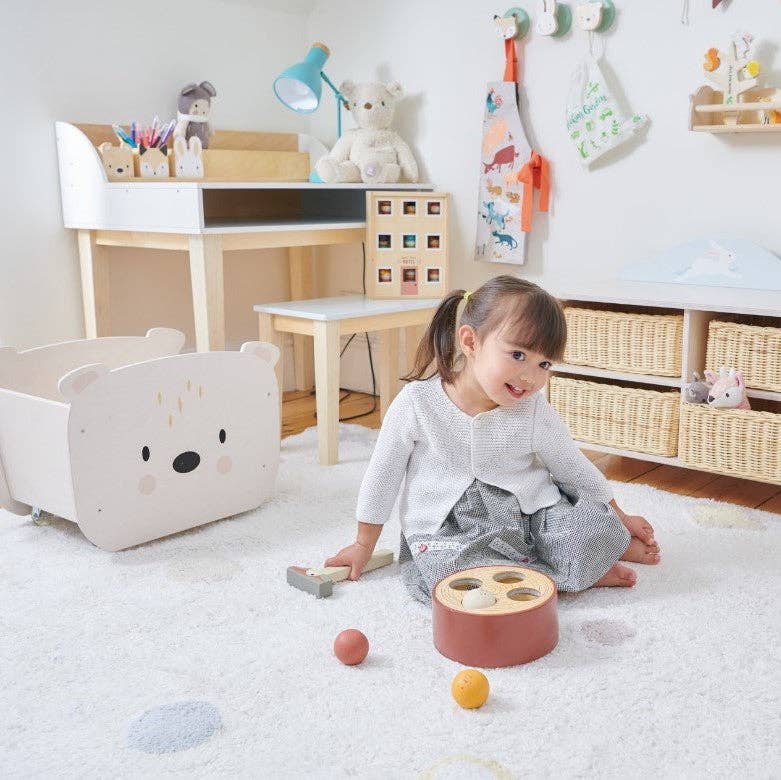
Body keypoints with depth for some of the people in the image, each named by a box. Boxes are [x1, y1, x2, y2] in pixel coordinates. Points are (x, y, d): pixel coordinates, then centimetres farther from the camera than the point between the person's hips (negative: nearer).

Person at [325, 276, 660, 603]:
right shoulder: (416, 404, -12)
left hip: (528, 516, 1)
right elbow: (382, 476, 0)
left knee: (593, 525, -27)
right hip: (449, 530, -1)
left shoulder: (535, 413, -6)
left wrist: (618, 517, 18)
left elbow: (576, 469, 10)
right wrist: (364, 544, 8)